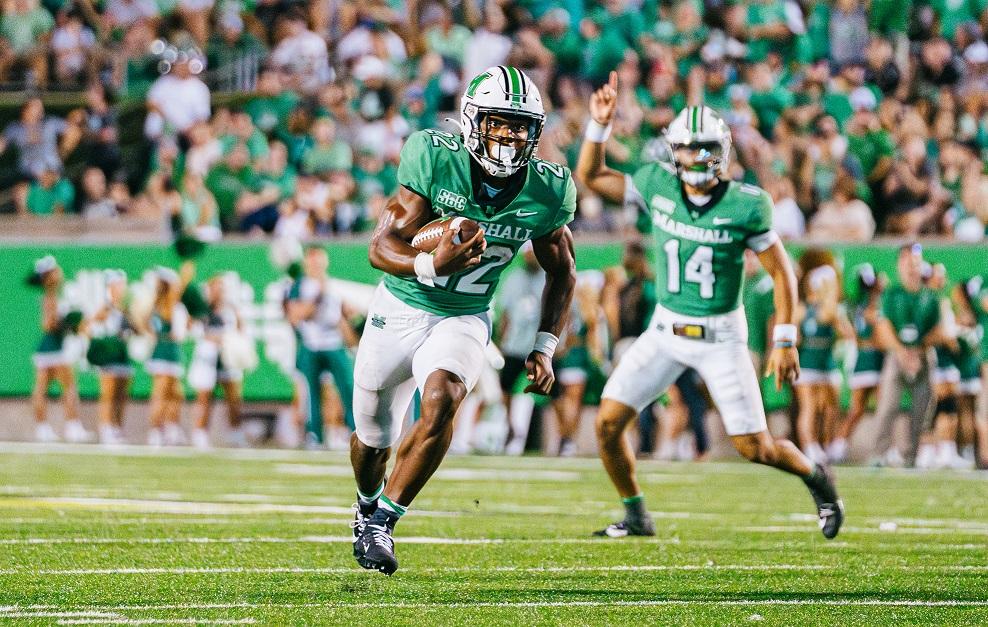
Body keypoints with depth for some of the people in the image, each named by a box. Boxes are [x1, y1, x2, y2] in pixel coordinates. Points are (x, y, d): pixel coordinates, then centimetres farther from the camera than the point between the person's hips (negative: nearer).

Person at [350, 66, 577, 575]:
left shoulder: (547, 192, -13)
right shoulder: (435, 160, -22)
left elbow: (561, 273, 6)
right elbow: (381, 247, -21)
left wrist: (544, 347, -3)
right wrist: (431, 266, -41)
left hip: (463, 320, 0)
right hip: (400, 309, 0)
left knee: (441, 402, -29)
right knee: (373, 439, 12)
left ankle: (383, 523, -17)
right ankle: (368, 505, 47)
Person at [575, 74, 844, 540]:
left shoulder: (745, 206, -15)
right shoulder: (657, 187, -6)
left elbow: (781, 272, -8)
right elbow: (589, 177, 3)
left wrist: (785, 341, -11)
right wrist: (599, 124, -11)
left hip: (721, 337, -3)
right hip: (665, 329, 3)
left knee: (755, 447, -2)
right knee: (608, 422, -7)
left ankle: (817, 479, 30)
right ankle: (636, 516, 13)